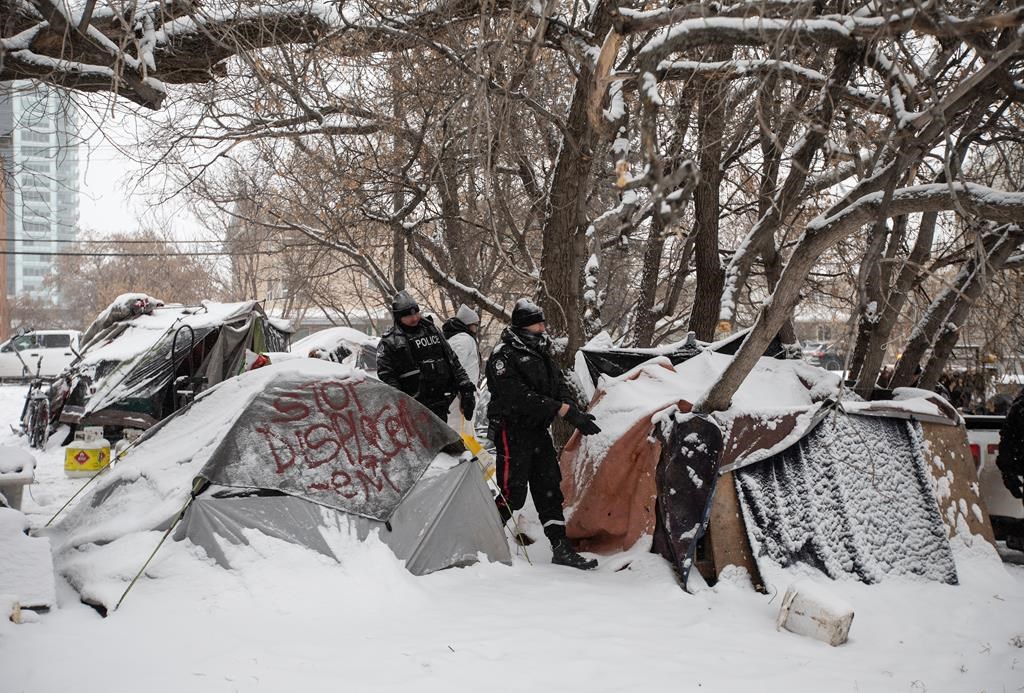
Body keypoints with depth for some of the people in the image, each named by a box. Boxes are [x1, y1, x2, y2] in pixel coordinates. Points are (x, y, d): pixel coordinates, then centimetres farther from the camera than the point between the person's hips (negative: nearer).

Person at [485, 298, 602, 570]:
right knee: (512, 493, -8)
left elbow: (560, 388, 13)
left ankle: (561, 548, 11)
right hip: (513, 432, -8)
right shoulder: (504, 356, -14)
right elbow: (519, 397, -24)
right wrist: (563, 410, -24)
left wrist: (576, 416, -6)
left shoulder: (541, 355, 14)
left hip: (538, 432, 8)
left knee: (550, 489, 7)